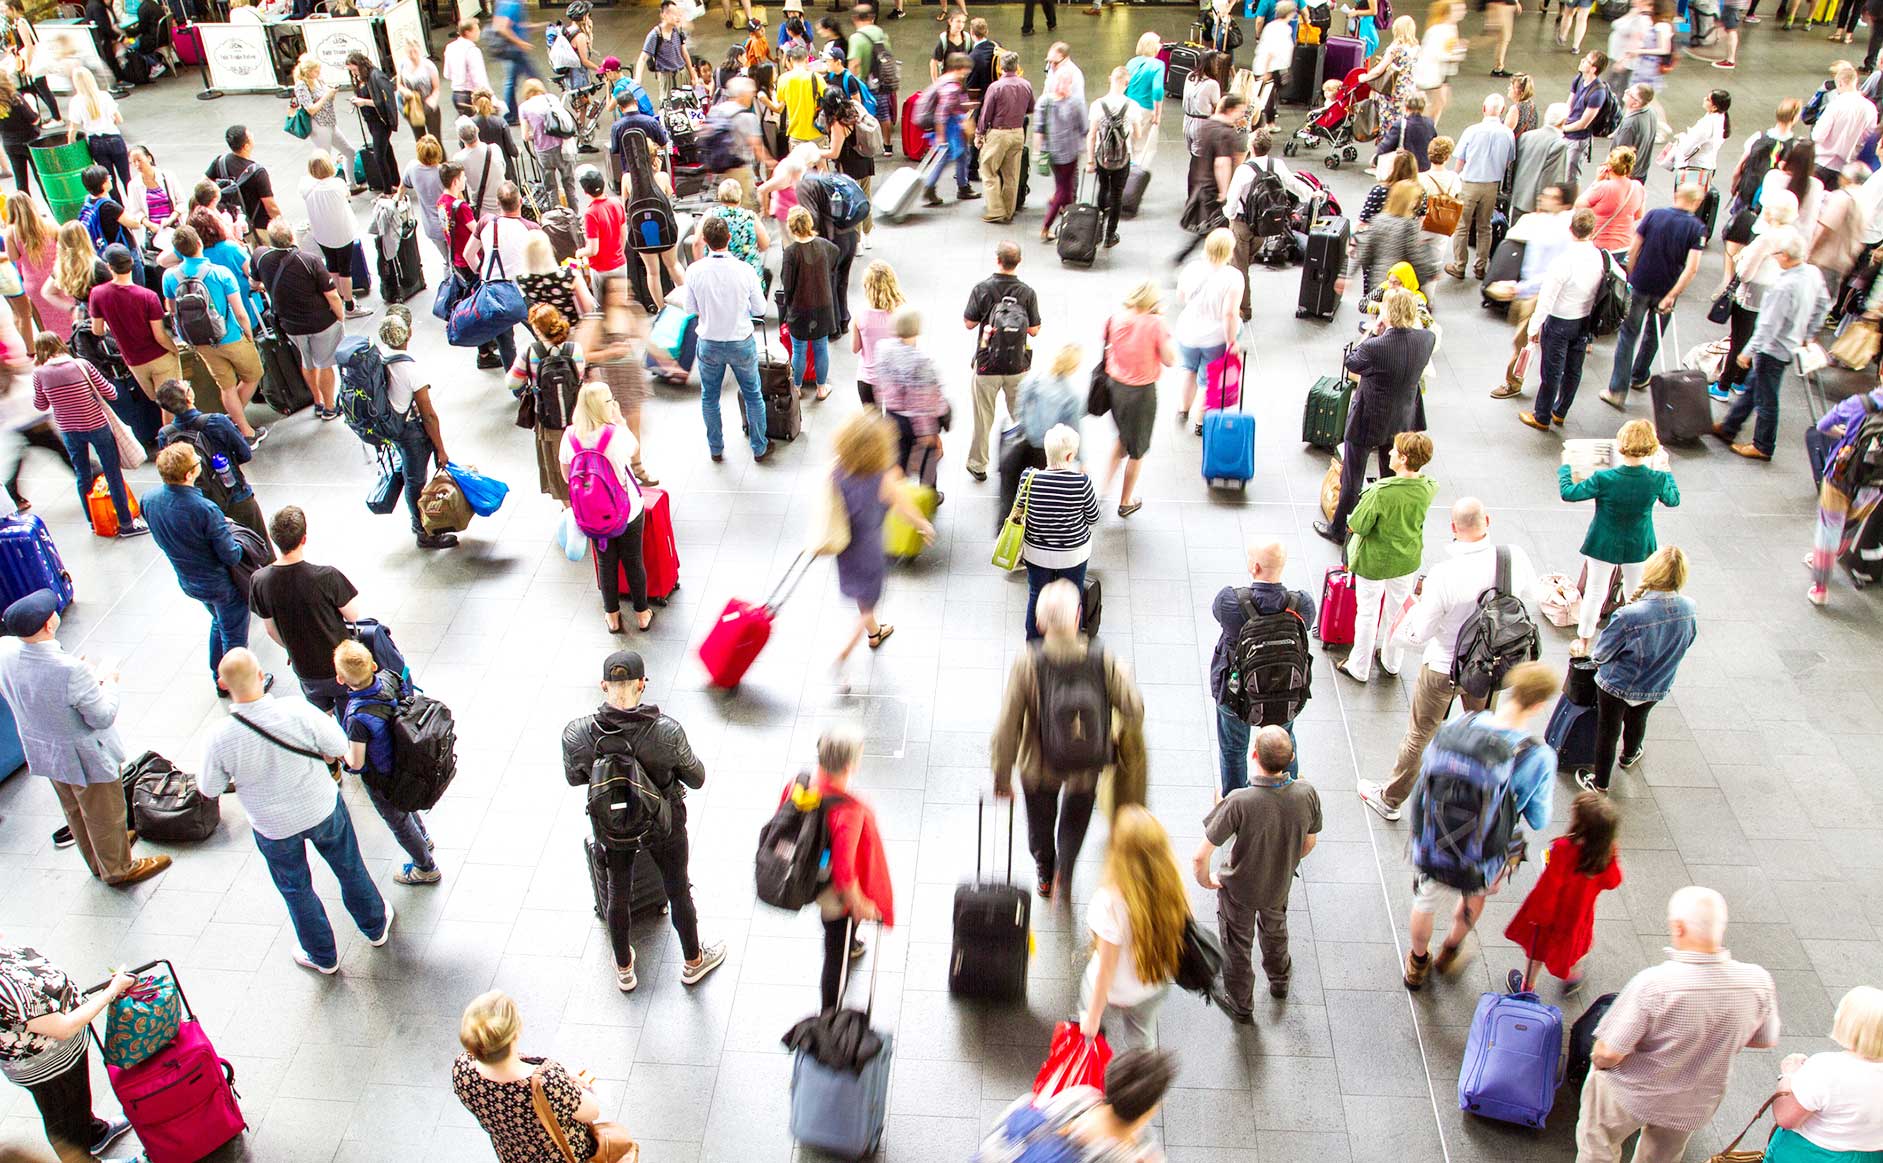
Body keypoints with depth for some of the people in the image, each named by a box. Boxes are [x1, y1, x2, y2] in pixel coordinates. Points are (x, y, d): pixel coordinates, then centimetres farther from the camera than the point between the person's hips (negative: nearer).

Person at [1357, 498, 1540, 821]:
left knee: (1419, 736, 17)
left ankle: (1390, 800, 36)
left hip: (1444, 668, -3)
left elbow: (1419, 633, -23)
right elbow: (1529, 592, 3)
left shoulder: (1443, 575, -33)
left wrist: (1413, 609, -4)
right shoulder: (1515, 557, -21)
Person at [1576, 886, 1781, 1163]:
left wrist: (1597, 1061, -7)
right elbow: (1765, 1041, -3)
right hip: (1695, 1105, 4)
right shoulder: (1759, 982, -24)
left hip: (1630, 1093, -4)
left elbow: (1608, 1054, -30)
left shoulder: (1653, 984, -38)